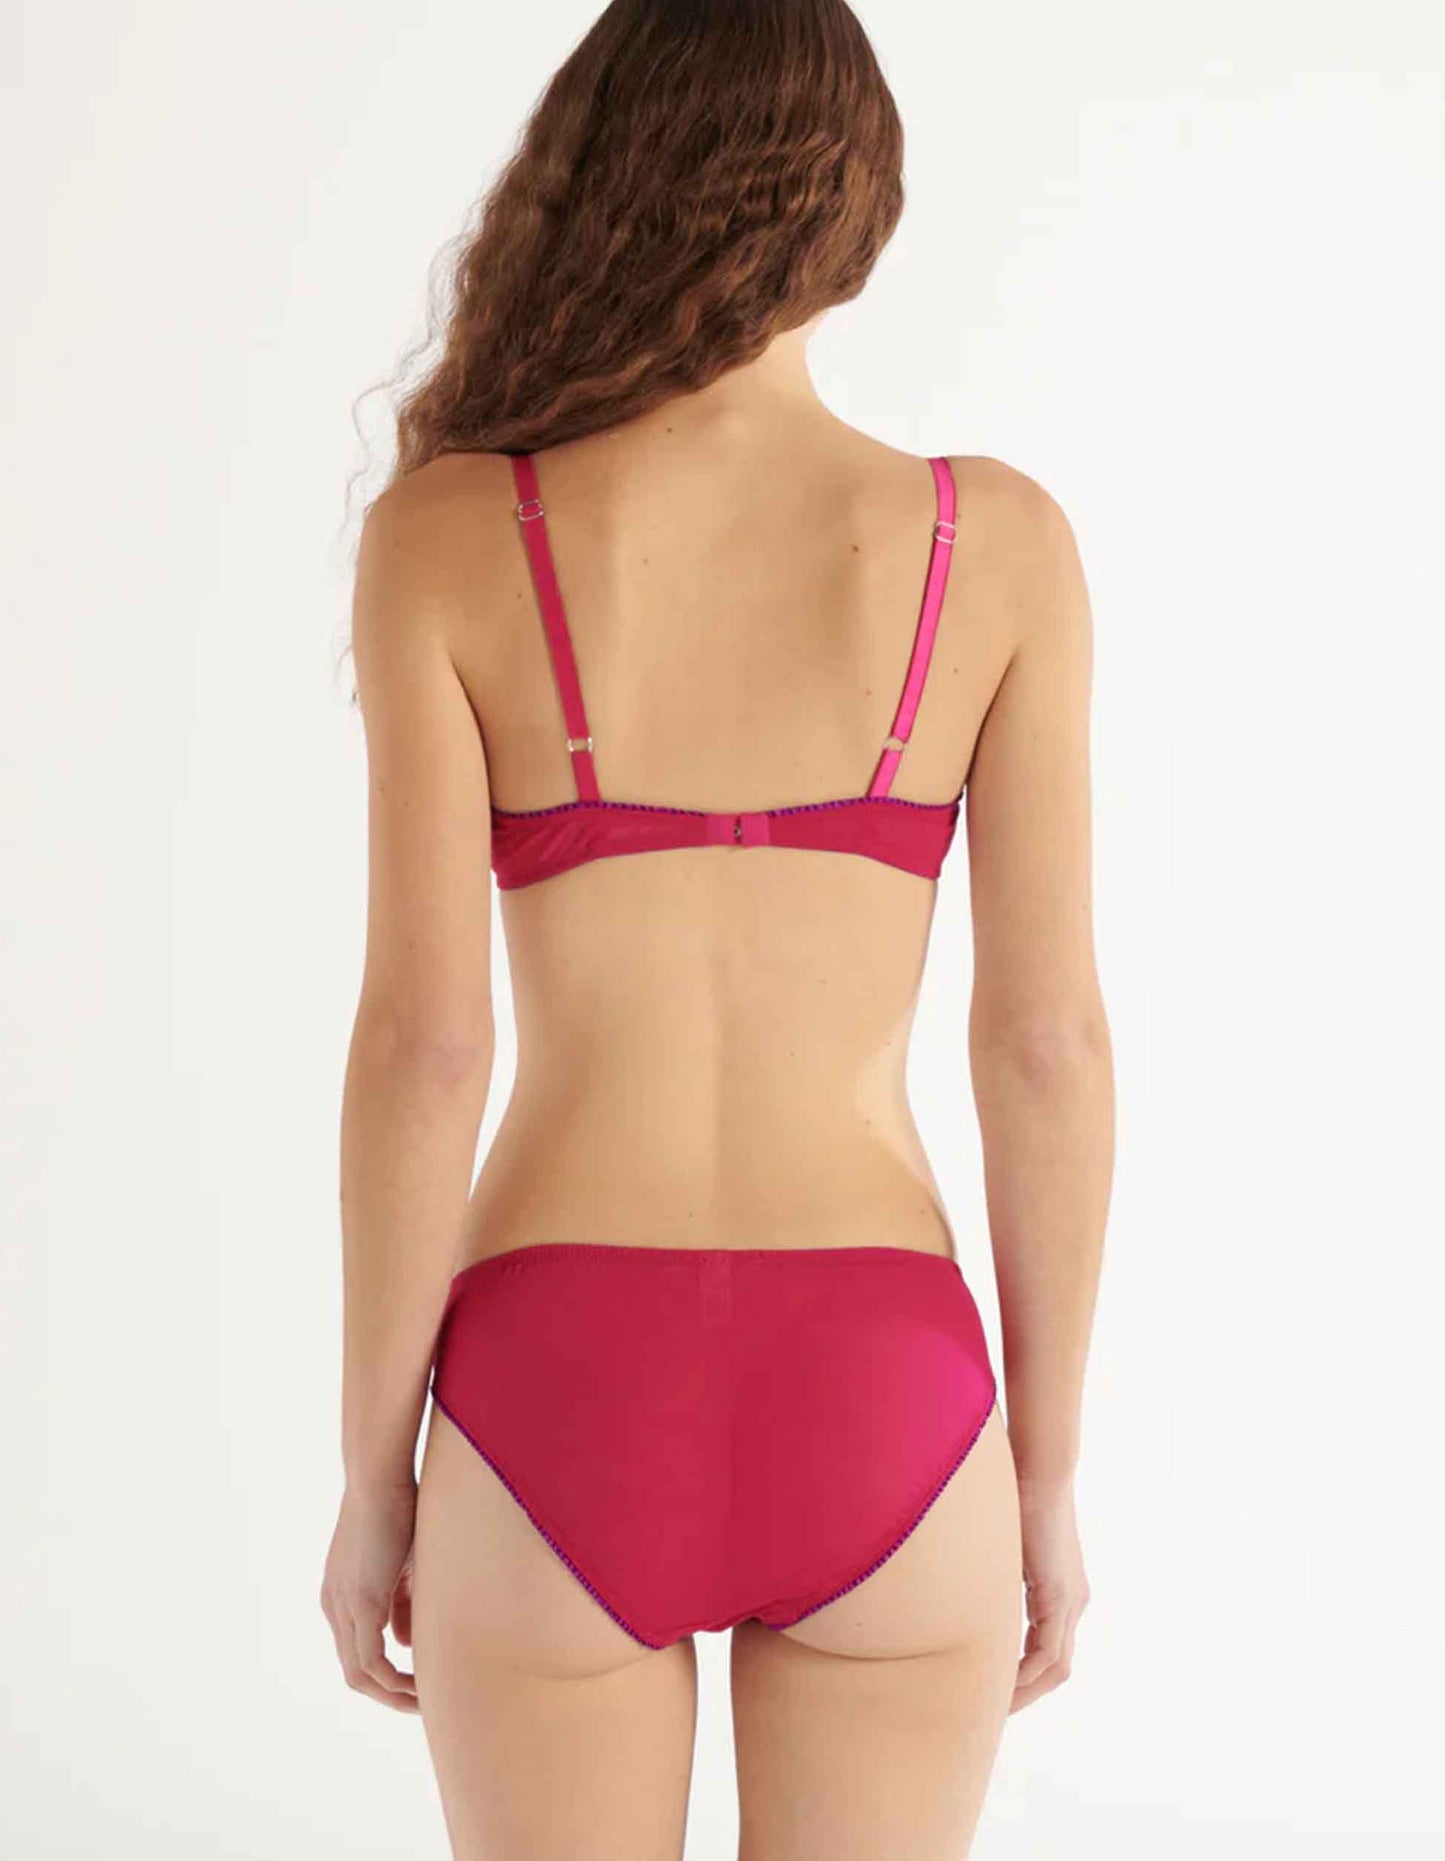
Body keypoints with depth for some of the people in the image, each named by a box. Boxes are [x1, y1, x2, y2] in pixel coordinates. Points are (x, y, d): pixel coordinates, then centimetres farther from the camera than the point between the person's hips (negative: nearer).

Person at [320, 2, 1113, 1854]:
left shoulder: (448, 532, -6)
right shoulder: (998, 541, -2)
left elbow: (420, 1037, -9)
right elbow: (1049, 1042, -3)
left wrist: (372, 1476, 3)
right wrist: (1047, 1477, 9)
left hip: (565, 1414, -1)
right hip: (873, 1420, 1)